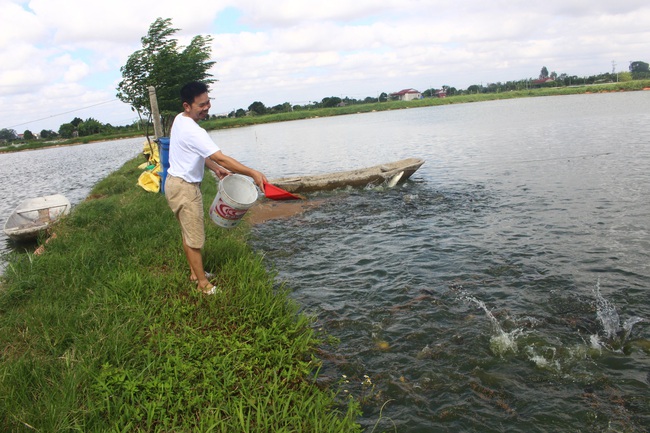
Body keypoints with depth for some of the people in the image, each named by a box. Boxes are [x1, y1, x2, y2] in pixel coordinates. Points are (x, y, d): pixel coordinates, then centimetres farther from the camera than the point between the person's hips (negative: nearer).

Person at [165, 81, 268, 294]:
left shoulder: (180, 119, 5)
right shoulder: (193, 132, -27)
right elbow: (220, 158, -33)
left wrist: (215, 168, 11)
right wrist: (253, 173, -34)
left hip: (177, 183, 10)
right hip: (183, 188, -10)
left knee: (189, 233, 20)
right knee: (194, 238, 0)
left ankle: (195, 272, 34)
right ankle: (203, 283, 11)